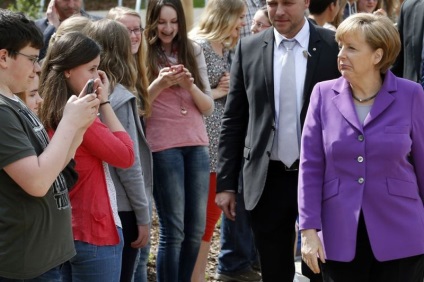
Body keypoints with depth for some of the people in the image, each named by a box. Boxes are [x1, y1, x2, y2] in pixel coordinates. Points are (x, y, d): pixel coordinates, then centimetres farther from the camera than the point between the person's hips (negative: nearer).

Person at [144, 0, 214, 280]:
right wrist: (159, 83, -20)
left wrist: (190, 85, -12)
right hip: (162, 146, -4)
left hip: (197, 144, 4)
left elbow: (209, 107, 7)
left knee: (196, 229, 7)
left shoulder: (193, 51, 10)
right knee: (172, 230, -4)